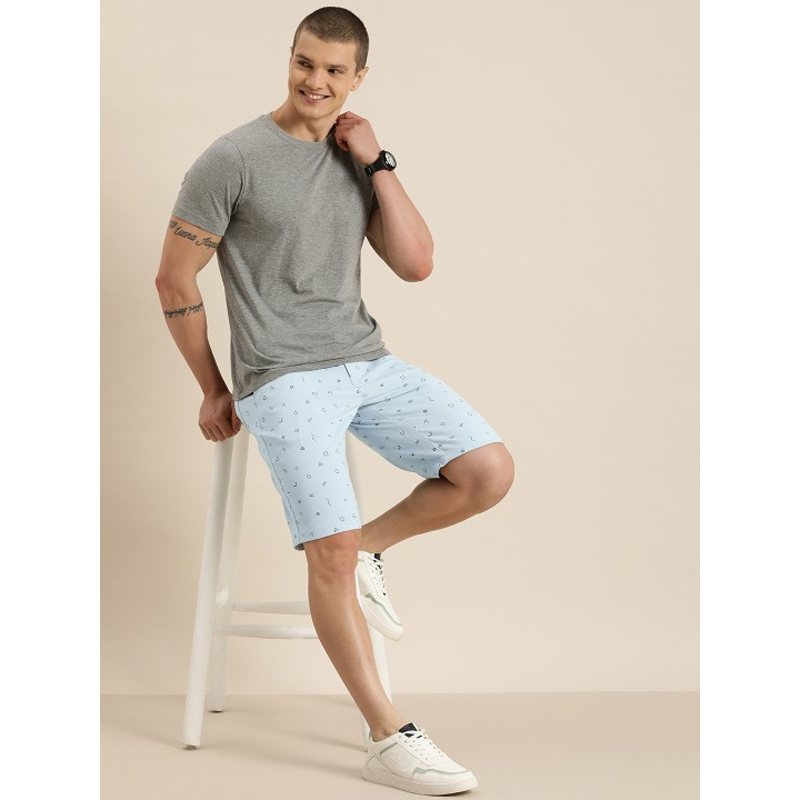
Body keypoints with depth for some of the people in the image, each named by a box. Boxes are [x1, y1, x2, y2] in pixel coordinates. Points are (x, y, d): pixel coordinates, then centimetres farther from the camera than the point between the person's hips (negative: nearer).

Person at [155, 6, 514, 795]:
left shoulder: (355, 158, 13)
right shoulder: (234, 159, -5)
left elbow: (415, 264, 4)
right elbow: (174, 280, 0)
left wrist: (378, 164, -2)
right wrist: (213, 391, 5)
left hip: (368, 362, 6)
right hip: (285, 379, -6)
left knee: (490, 472, -8)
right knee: (332, 554, -16)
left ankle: (364, 551, 13)